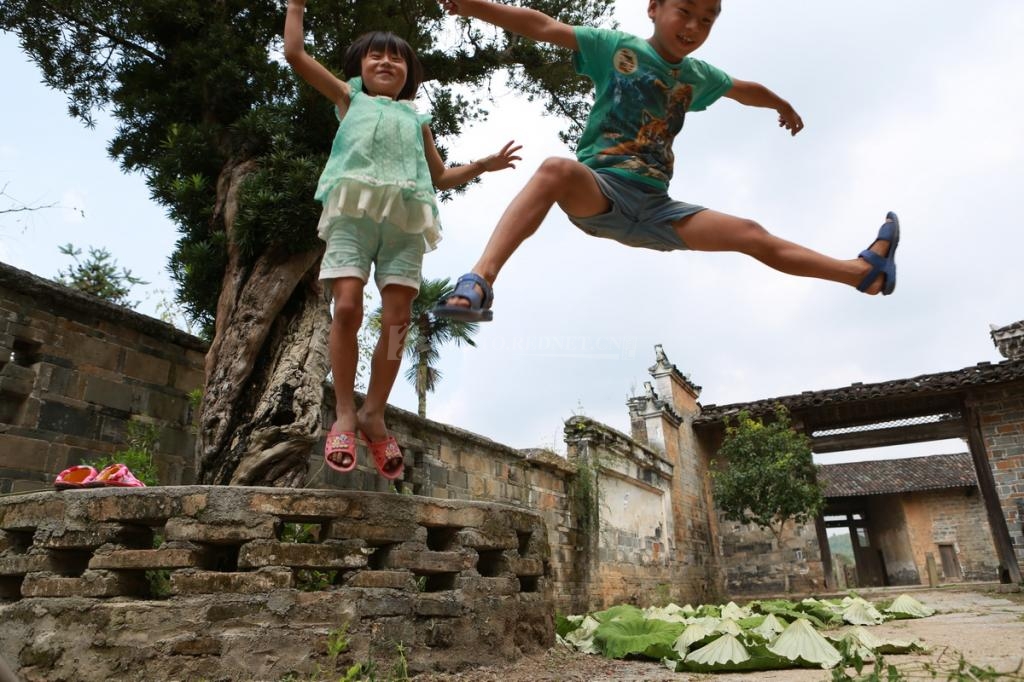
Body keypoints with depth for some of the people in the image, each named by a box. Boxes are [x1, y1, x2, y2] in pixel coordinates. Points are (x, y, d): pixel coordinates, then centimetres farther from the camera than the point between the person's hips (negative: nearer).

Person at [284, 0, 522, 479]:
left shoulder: (417, 119, 33)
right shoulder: (349, 98, 28)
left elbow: (440, 177, 33)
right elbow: (295, 54, 24)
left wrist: (483, 165, 23)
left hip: (405, 217, 2)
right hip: (353, 209, -2)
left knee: (397, 318, -9)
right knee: (347, 307, -17)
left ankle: (374, 415, 0)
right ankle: (344, 413, -7)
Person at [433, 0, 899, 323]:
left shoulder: (698, 75, 19)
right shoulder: (615, 47, 4)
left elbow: (746, 90, 39)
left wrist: (784, 107, 56)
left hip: (653, 207, 5)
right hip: (599, 189, -5)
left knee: (754, 237, 4)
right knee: (557, 168, -41)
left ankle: (865, 271, 15)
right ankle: (479, 281, -50)